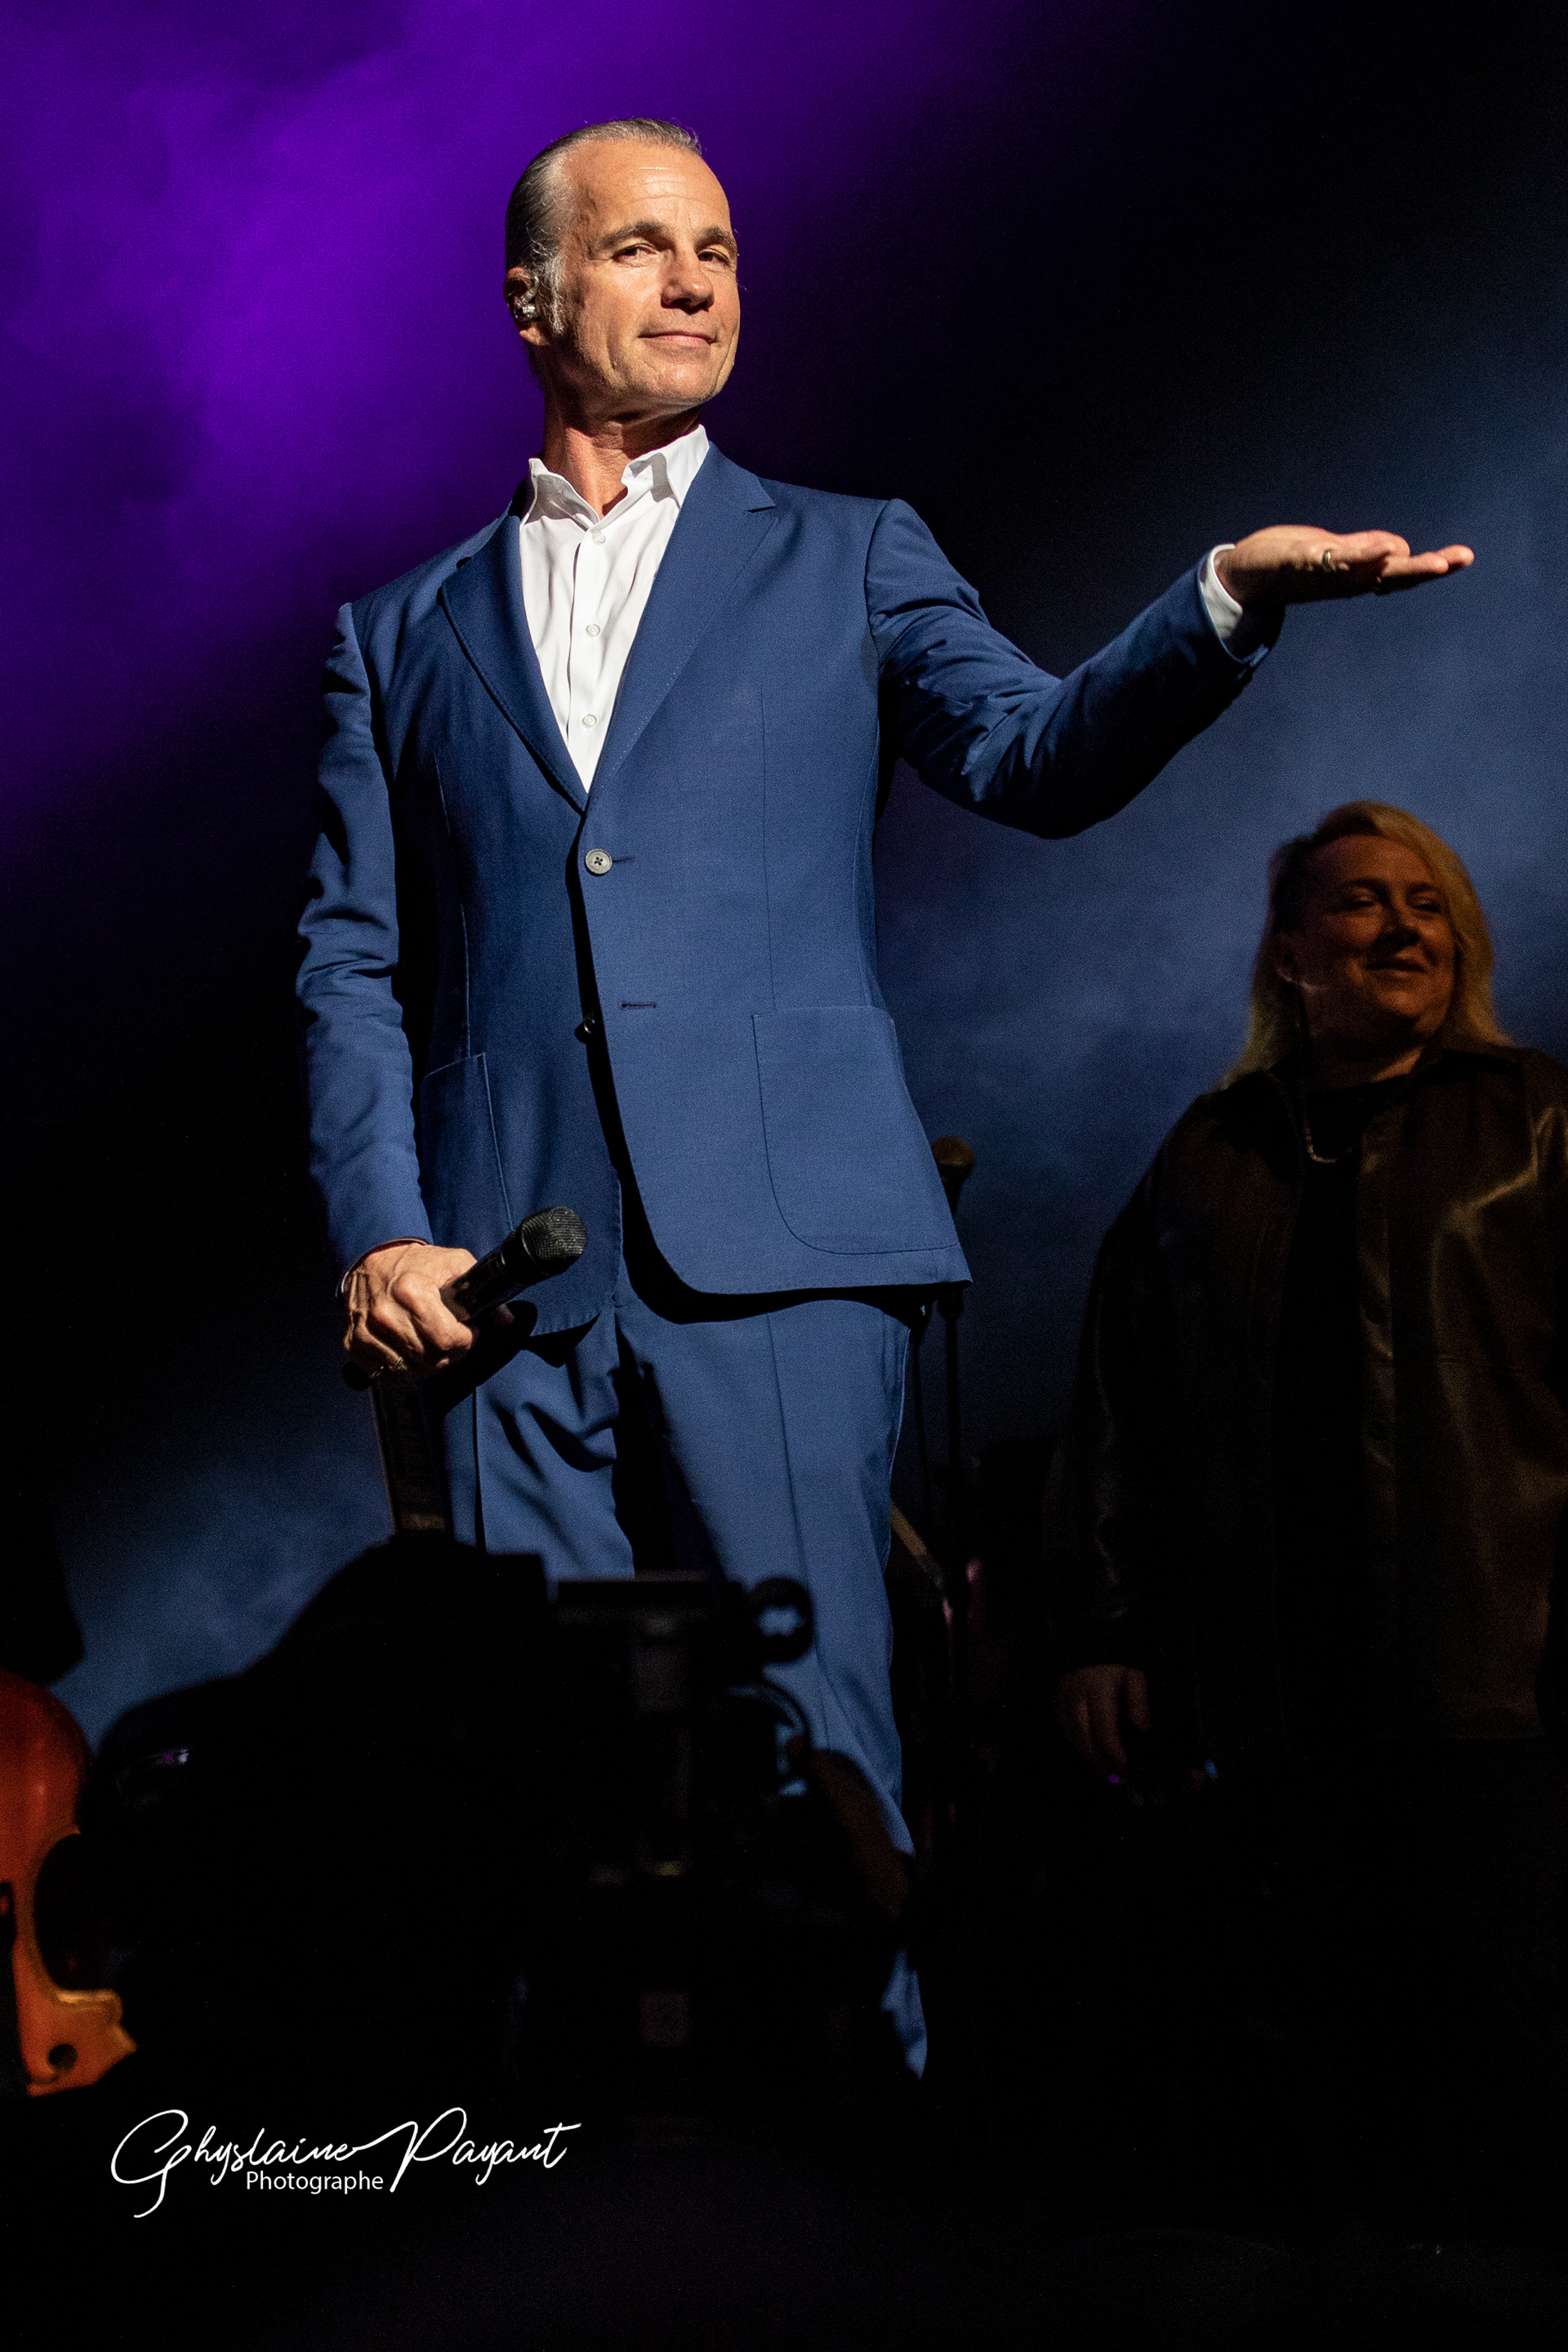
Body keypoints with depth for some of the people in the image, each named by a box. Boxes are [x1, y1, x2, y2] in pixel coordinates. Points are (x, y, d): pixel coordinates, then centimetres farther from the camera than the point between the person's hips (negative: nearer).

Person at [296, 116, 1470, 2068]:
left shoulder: (849, 561, 16)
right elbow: (353, 963, 14)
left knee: (811, 1751, -7)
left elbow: (1037, 760, -1)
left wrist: (1228, 599, -19)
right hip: (510, 1275, 2)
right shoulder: (403, 637, 19)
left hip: (779, 1247, -1)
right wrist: (377, 1231, -2)